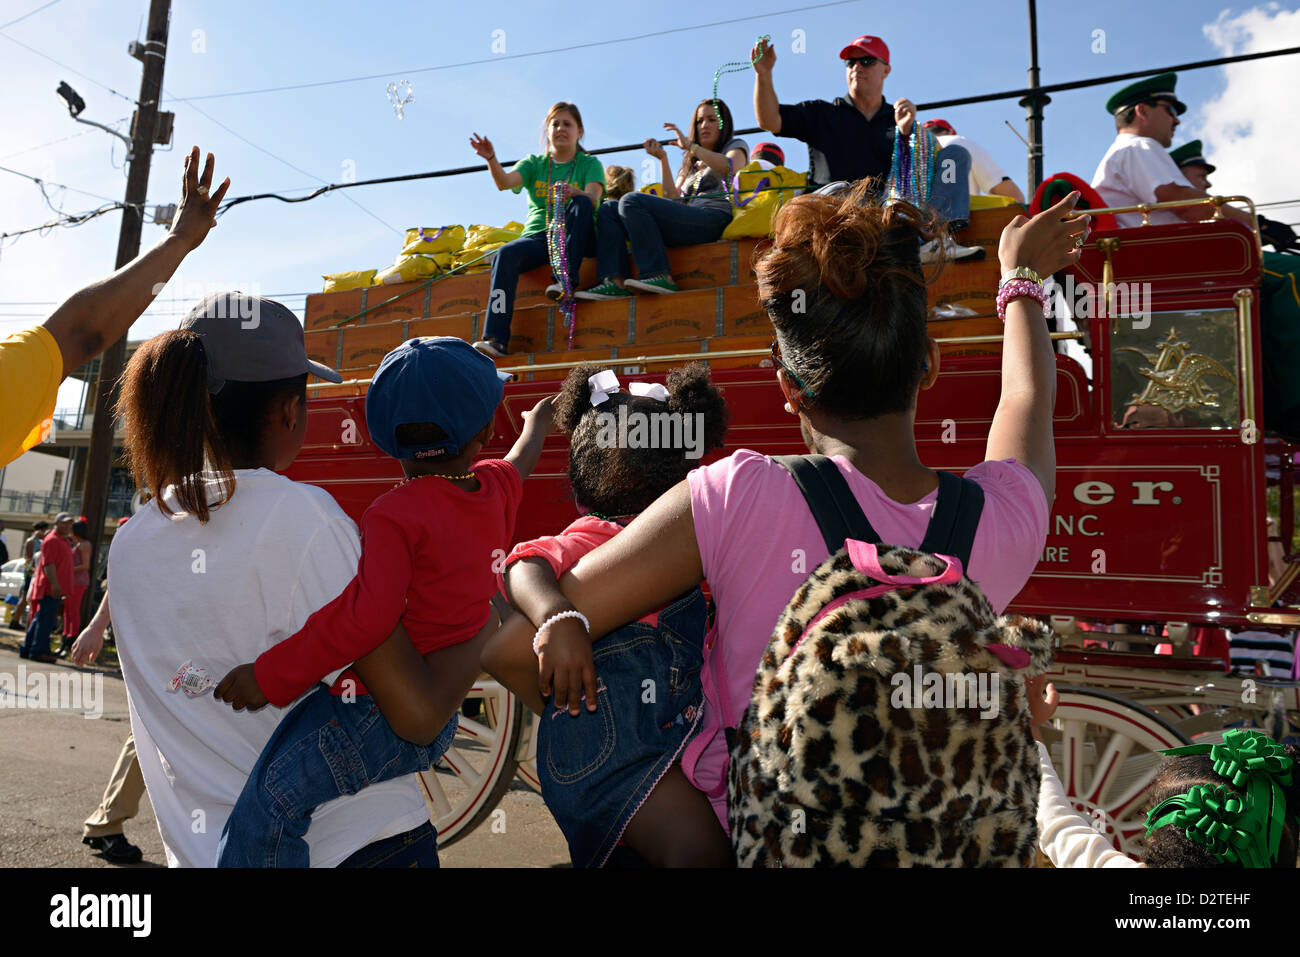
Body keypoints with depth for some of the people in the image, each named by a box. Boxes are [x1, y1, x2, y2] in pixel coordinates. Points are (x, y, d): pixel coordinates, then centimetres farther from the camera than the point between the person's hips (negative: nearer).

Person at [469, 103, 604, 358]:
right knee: (506, 254, -30)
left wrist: (574, 192, -34)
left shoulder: (589, 164, 10)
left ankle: (567, 278, -37)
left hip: (575, 238, -1)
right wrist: (491, 159, -26)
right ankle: (495, 339, -40)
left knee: (581, 203, -30)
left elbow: (593, 199, -11)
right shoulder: (534, 163, 16)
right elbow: (505, 182, -6)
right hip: (537, 236, 2)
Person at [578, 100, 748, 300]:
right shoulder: (691, 164, 36)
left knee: (632, 201, -23)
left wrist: (690, 146, -6)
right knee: (608, 211, -2)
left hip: (715, 218, -7)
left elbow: (731, 167, -8)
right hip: (688, 221, 7)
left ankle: (660, 276, -33)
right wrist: (663, 159, 12)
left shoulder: (736, 146, 20)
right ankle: (614, 281, -23)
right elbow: (673, 199, 18)